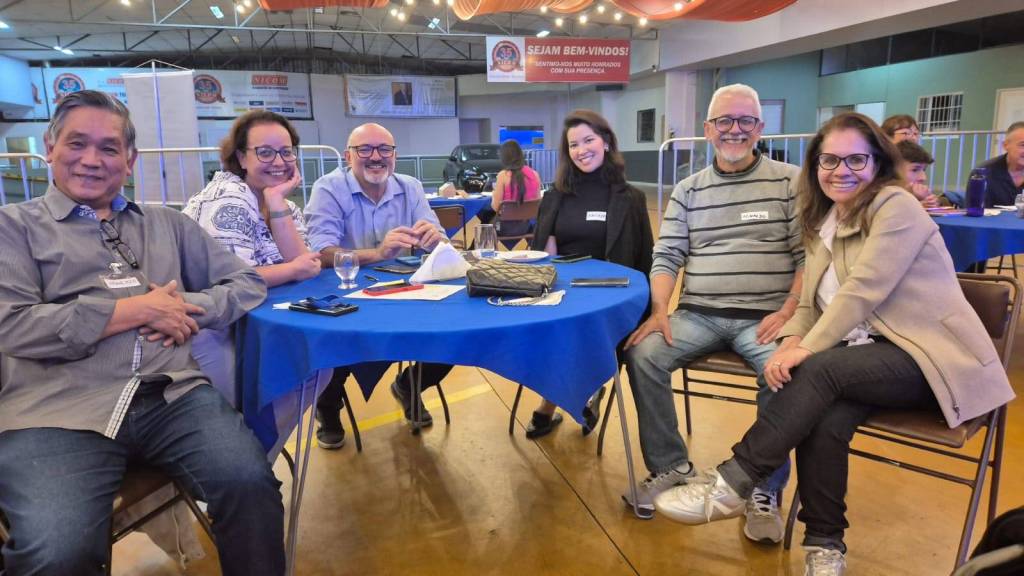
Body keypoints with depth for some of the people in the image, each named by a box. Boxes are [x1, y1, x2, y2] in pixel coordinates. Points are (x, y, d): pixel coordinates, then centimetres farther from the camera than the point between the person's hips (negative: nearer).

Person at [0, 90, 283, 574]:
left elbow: (247, 283, 18)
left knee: (251, 483, -25)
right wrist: (136, 310, -4)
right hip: (57, 410, -2)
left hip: (172, 395, 3)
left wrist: (187, 308, -2)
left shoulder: (167, 224, 23)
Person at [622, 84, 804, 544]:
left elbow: (808, 255, 1)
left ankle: (767, 488, -10)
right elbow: (667, 257, 7)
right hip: (698, 314, 3)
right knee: (643, 354, -22)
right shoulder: (687, 191, 13)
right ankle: (670, 465, -1)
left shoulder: (790, 181, 6)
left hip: (764, 317, -2)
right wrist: (659, 311, -9)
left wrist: (788, 311, -14)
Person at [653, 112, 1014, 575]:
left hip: (932, 358, -5)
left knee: (820, 371, -31)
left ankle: (729, 487, -27)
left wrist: (808, 350, -23)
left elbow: (863, 292, -19)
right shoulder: (823, 220, 14)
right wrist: (791, 342, -10)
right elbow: (811, 300, 10)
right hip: (872, 354, 6)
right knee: (824, 420, -26)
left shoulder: (896, 206, -8)